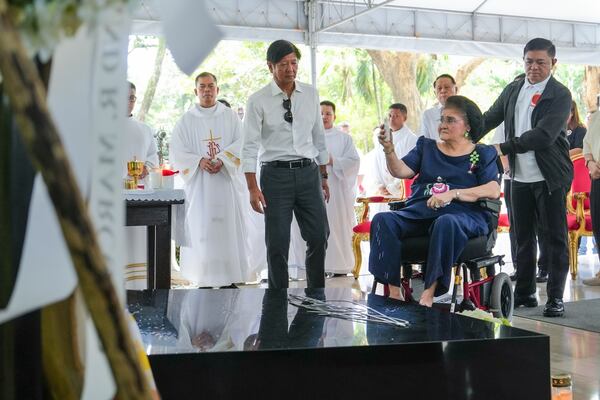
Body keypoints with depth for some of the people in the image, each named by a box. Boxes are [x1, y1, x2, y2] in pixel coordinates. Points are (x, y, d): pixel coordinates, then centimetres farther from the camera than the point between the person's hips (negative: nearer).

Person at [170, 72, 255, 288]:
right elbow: (177, 152, 2)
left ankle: (231, 275, 4)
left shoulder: (230, 116, 9)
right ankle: (205, 279, 1)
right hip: (199, 184, 0)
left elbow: (241, 143, -1)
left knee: (230, 227, -1)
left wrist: (222, 160, -16)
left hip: (227, 181, 1)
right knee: (202, 228, -3)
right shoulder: (186, 120, 7)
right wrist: (199, 161, -15)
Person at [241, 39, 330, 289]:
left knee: (319, 237, 4)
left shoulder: (311, 94, 8)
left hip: (309, 172, 4)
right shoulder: (258, 101, -4)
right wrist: (253, 188, -13)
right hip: (276, 174, -3)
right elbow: (250, 147, -6)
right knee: (277, 244, 1)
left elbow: (319, 137, 14)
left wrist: (323, 177, 13)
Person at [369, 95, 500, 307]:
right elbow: (401, 171, 8)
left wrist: (452, 194, -16)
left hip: (462, 214, -3)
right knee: (382, 220, -24)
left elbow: (493, 190, -3)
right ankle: (393, 291, -29)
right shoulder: (426, 146, 24)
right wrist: (389, 150, -13)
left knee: (446, 223, -39)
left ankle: (429, 292, -36)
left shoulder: (482, 154, 14)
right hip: (419, 211, 4)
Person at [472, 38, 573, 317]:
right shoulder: (513, 90, 9)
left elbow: (544, 135, -21)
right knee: (523, 237, 13)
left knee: (553, 237, 0)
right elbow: (490, 119, 14)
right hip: (520, 177, 6)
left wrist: (504, 148, -25)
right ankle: (525, 292, 23)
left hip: (549, 178, -5)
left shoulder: (560, 95, -9)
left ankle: (555, 297, 7)